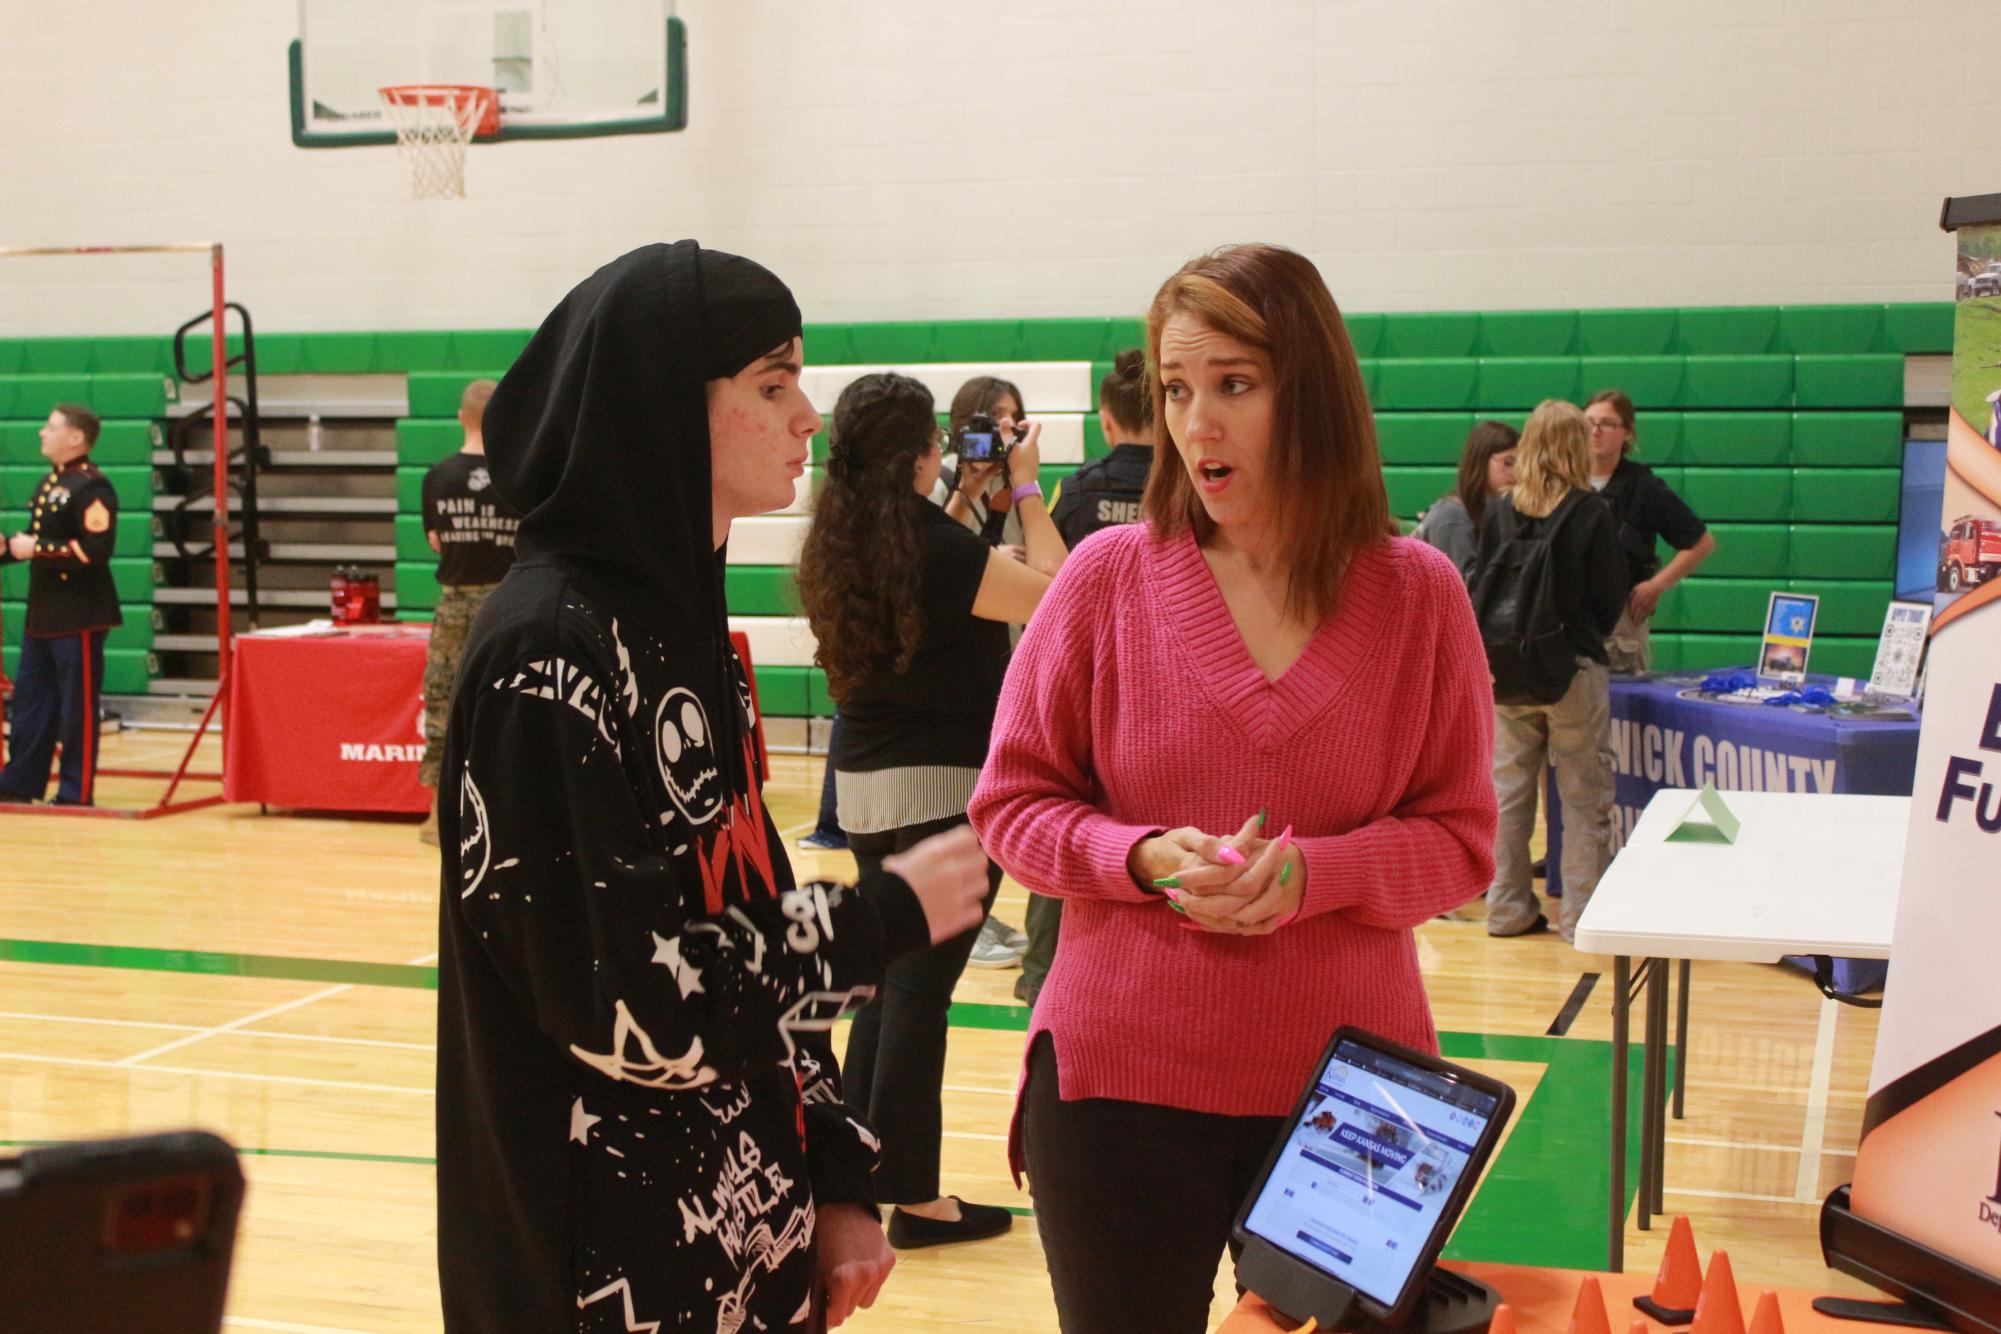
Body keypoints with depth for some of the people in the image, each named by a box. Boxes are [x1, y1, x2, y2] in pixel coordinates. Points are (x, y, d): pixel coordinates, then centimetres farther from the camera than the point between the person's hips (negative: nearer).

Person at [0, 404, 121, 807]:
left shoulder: (91, 487, -15)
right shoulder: (50, 482, 14)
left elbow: (95, 550, -24)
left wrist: (36, 549, -20)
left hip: (78, 615, -9)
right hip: (43, 613, 9)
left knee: (77, 707, -1)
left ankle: (76, 793, 6)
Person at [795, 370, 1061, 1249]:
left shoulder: (834, 547, 3)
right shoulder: (938, 547, -19)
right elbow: (1053, 593, -10)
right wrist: (1025, 491, 1)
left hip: (864, 784, 8)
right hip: (945, 785, -8)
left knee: (890, 979, 19)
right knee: (923, 989, -2)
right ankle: (912, 1199, 6)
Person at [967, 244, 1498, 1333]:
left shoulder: (1417, 592, -2)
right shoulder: (1110, 574, -3)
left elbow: (1460, 841, 0)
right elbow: (1012, 804, 2)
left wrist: (1309, 873, -18)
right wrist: (1146, 858, -17)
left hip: (1346, 1083, 1)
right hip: (1122, 1079, 0)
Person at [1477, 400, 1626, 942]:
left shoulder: (1497, 511, -2)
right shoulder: (1590, 513, -10)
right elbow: (1610, 594, -4)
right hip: (1575, 668, -3)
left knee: (1508, 791, 12)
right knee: (1584, 796, 6)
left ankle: (1508, 908, 18)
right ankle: (1583, 913, 8)